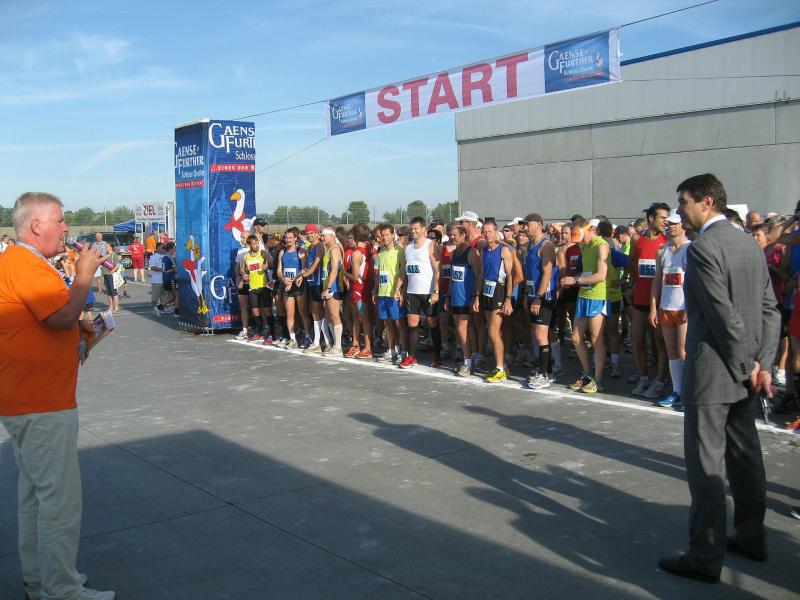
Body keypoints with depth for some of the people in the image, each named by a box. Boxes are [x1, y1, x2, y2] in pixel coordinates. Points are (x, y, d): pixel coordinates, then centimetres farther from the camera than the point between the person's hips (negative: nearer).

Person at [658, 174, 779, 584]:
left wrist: (747, 364, -10)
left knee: (706, 464, -1)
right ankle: (751, 536, 33)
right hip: (744, 372, 9)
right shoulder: (749, 243, 10)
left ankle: (706, 557, 6)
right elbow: (771, 310, 8)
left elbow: (724, 315, -21)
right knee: (744, 455, 19)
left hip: (712, 372, -9)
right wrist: (762, 363, 4)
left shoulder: (702, 248, -17)